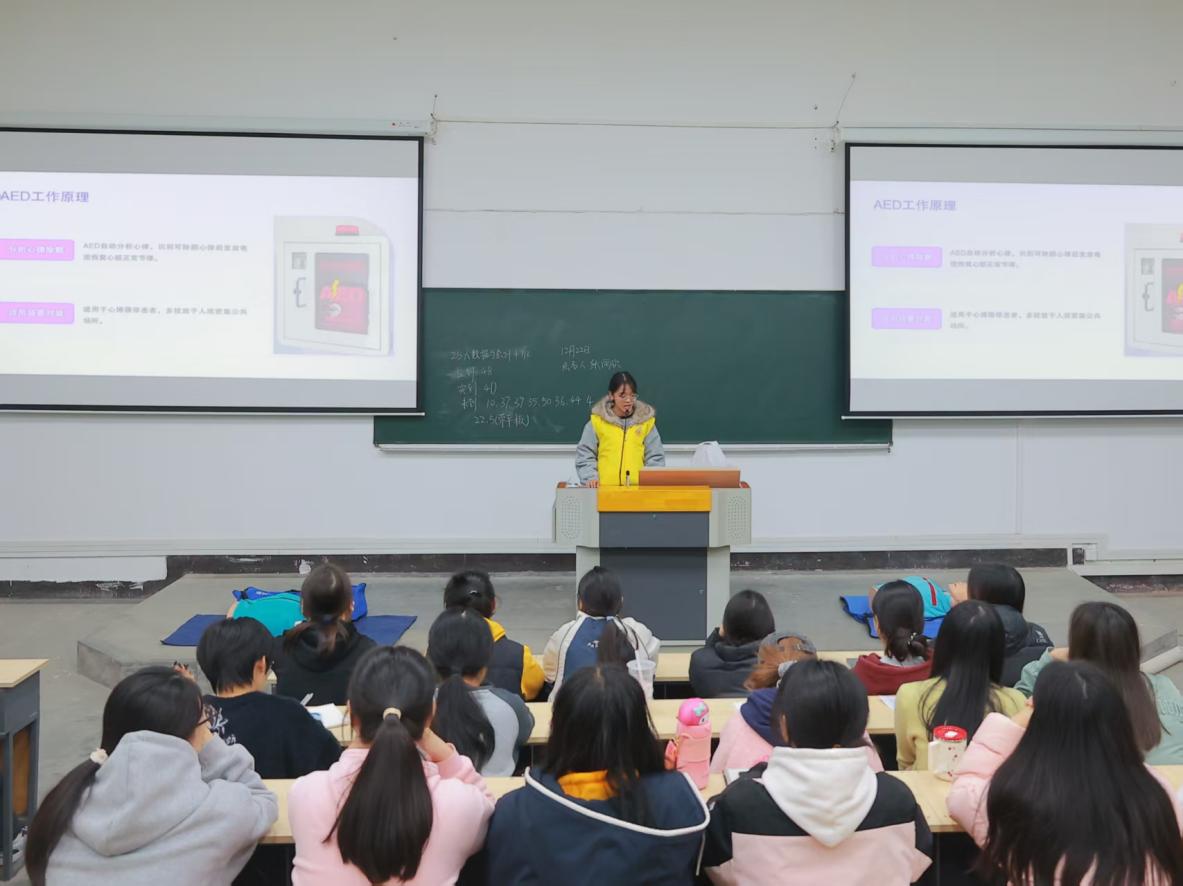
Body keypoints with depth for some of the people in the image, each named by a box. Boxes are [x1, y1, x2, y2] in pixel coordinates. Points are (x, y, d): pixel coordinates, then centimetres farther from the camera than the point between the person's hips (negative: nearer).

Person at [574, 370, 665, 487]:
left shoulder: (646, 420, 8)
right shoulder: (597, 420, 5)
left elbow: (655, 456, 10)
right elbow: (584, 454, 6)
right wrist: (590, 477, -9)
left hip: (638, 488, 1)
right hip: (605, 489, -1)